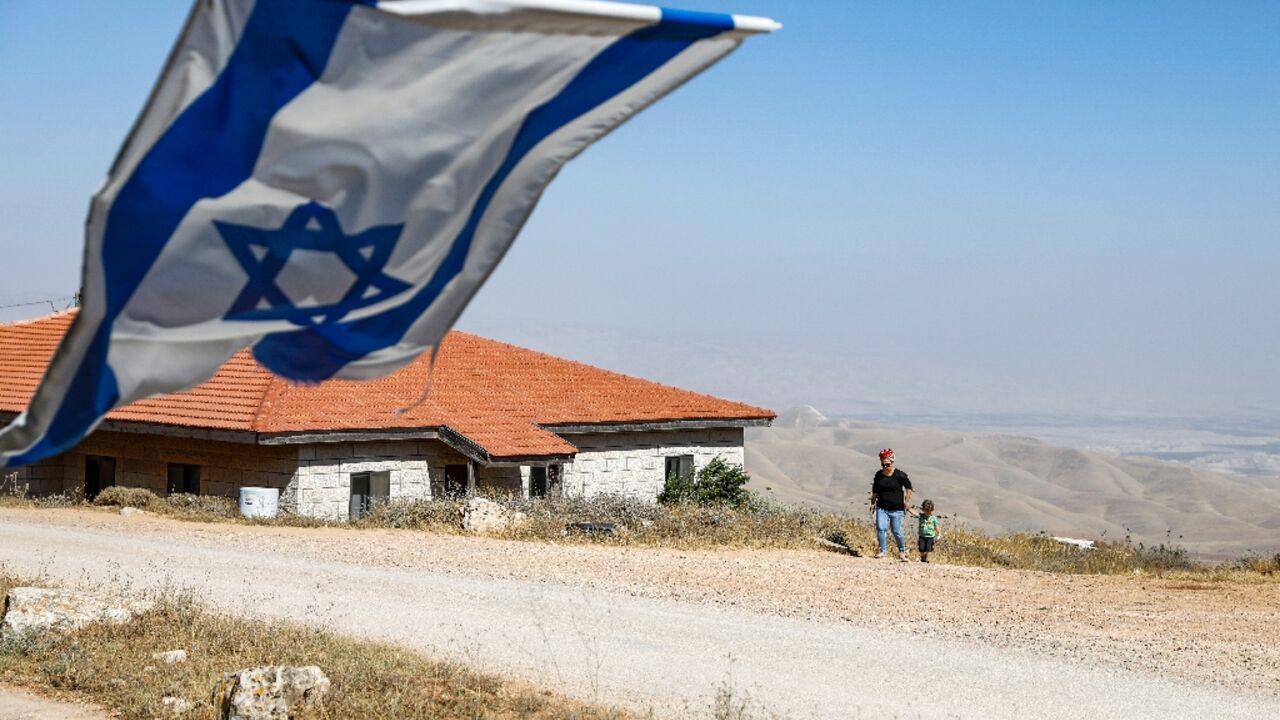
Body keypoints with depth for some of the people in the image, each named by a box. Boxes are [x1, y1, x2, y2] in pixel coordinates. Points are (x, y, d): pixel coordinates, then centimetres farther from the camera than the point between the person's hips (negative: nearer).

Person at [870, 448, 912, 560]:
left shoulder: (899, 475, -8)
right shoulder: (878, 475, 5)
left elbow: (908, 487, 3)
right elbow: (875, 491, 17)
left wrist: (907, 500, -2)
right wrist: (873, 503, 13)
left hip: (897, 509, -3)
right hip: (881, 508, 3)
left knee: (897, 531, 0)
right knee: (881, 528, -14)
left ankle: (902, 551, 22)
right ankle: (883, 551, -4)